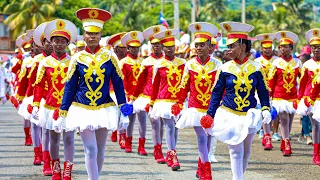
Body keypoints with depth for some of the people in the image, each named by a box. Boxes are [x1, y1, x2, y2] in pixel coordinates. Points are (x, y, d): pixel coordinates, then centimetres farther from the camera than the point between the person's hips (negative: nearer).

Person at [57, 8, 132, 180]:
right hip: (83, 110, -1)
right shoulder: (77, 58, -1)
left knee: (100, 150, 9)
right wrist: (62, 116, 1)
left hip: (104, 110, 1)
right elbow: (69, 88, 3)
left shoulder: (110, 56, -1)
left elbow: (119, 85, 3)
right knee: (90, 150, -9)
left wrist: (124, 113, -1)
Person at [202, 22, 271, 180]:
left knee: (246, 152, 12)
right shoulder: (224, 69, -4)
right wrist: (209, 115, -1)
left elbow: (264, 92, 3)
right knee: (236, 151, -8)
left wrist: (266, 109, -12)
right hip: (229, 116, -2)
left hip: (250, 117, 2)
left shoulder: (257, 68, -3)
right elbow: (216, 94, 2)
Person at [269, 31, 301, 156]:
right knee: (284, 119, -9)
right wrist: (269, 96, 3)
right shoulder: (276, 63, -1)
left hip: (293, 97, 2)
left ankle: (283, 142, 26)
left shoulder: (297, 62, 3)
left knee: (289, 120, 9)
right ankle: (287, 146, -9)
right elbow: (271, 80, 3)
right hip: (279, 97, -2)